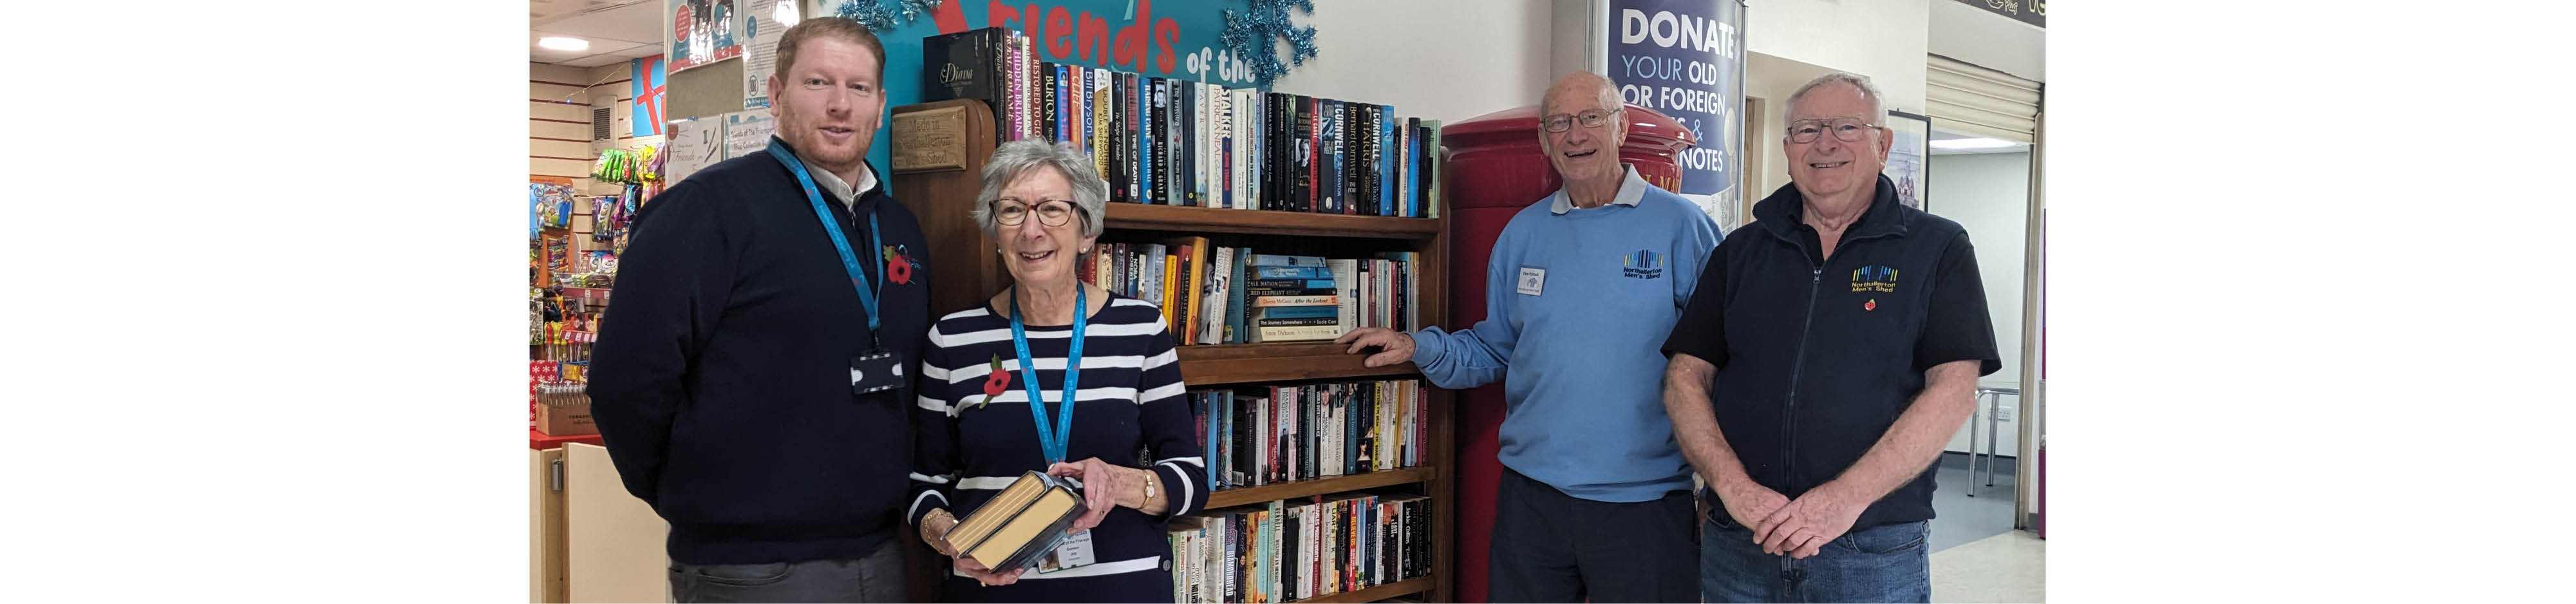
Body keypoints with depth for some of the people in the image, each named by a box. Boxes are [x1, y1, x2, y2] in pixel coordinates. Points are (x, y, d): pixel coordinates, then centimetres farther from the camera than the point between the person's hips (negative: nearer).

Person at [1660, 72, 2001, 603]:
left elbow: (1953, 390, -9)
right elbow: (1685, 379, 3)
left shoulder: (1938, 249, 1)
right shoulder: (1741, 252, 9)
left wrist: (1847, 498, -19)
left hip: (1876, 554, -2)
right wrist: (1733, 486, -13)